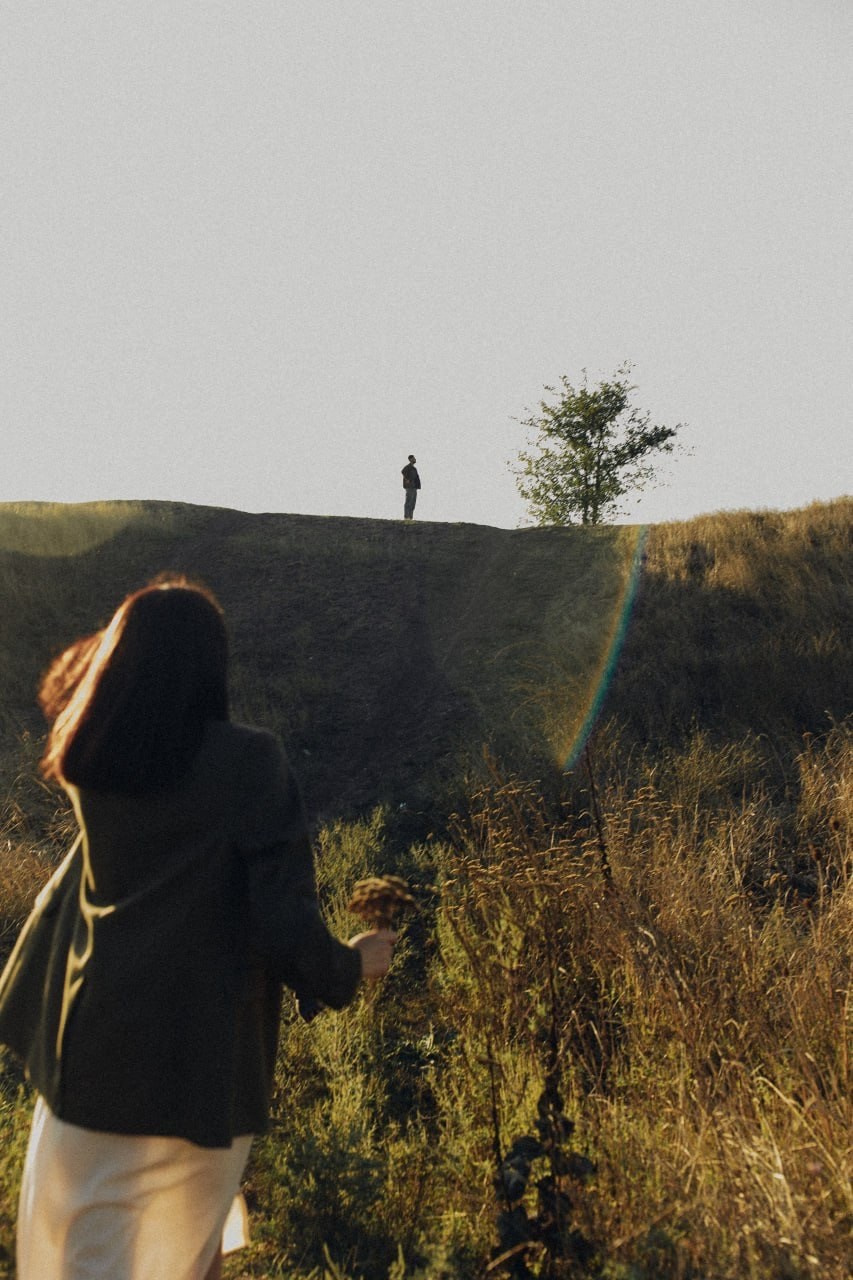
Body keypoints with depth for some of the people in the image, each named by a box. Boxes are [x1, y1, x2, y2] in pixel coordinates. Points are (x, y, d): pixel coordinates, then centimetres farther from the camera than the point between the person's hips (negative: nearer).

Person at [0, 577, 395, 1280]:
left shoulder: (86, 756, -4)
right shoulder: (250, 761, -17)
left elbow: (68, 683, 22)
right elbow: (285, 922, -17)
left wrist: (140, 635, 21)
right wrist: (353, 965, 0)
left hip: (91, 1041, 4)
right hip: (202, 1051, -3)